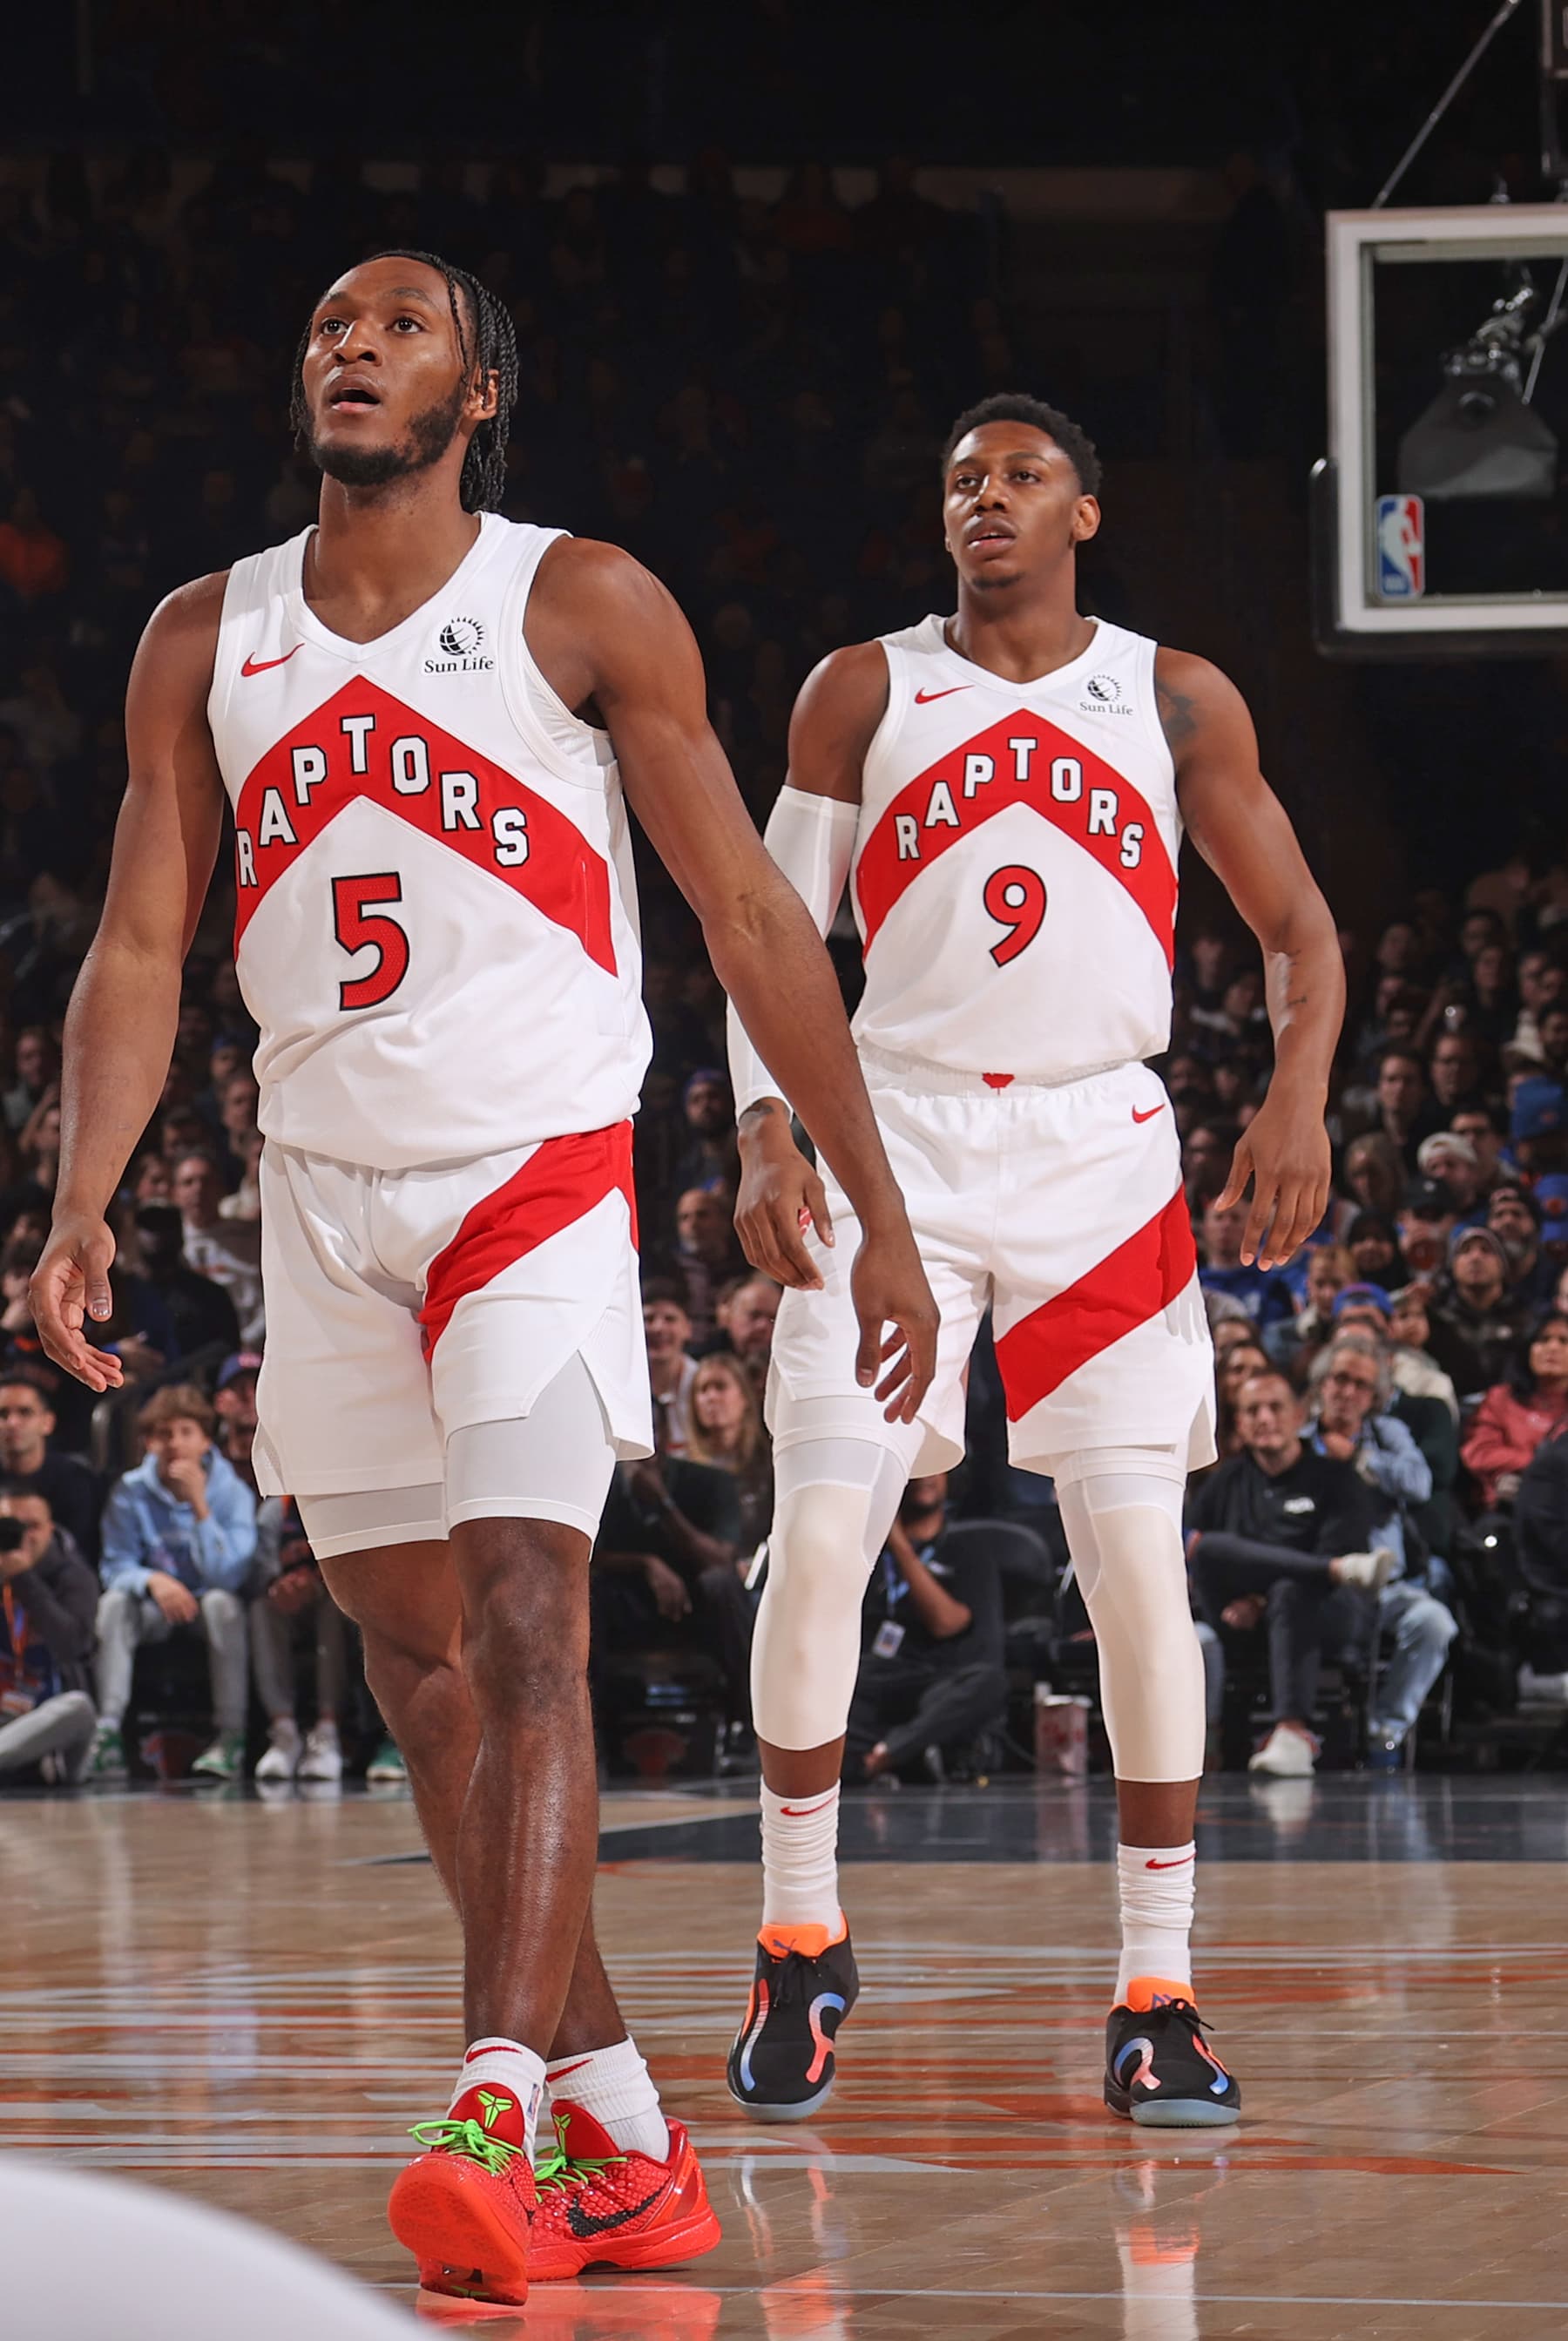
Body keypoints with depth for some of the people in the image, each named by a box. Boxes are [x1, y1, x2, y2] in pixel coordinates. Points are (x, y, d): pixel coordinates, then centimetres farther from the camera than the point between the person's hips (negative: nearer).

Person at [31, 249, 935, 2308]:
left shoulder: (585, 607, -5)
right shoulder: (207, 642, 6)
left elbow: (750, 919, -3)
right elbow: (141, 949, 4)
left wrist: (881, 1212, -5)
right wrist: (85, 1206, -12)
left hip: (540, 1178, -5)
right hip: (326, 1200, 5)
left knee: (524, 1629, -18)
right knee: (416, 1660, 5)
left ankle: (499, 2124, -26)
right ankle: (631, 2139, 13)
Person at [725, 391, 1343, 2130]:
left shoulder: (1177, 700, 6)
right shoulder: (862, 693, 6)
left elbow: (1296, 926, 8)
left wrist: (1299, 1096, -10)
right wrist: (766, 1132, -9)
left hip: (1102, 1154, 0)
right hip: (898, 1143, 0)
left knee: (1138, 1557, -6)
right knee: (818, 1538, -9)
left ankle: (1157, 1996, 2)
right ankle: (801, 1940, 9)